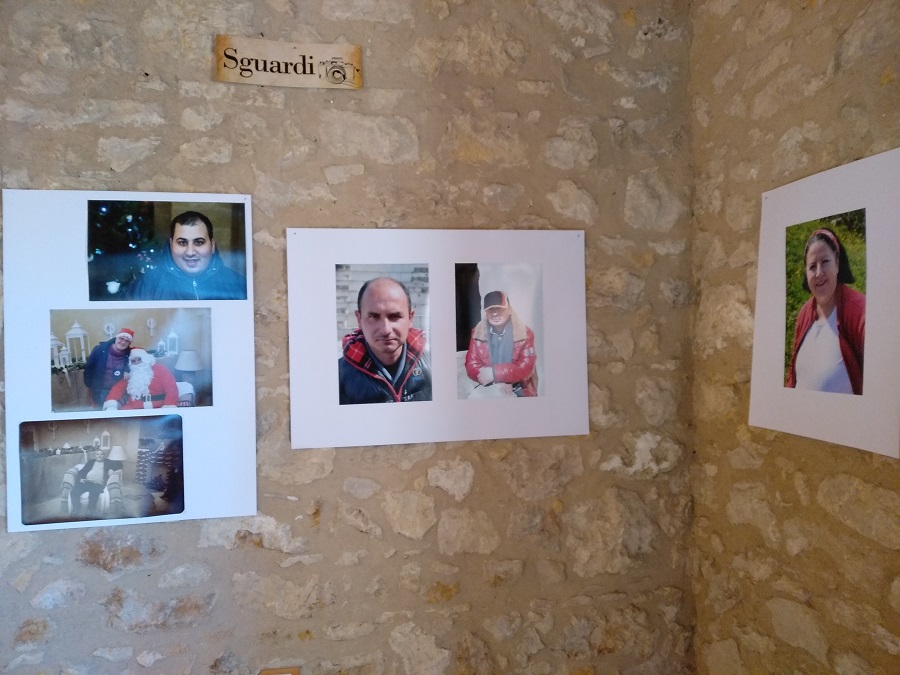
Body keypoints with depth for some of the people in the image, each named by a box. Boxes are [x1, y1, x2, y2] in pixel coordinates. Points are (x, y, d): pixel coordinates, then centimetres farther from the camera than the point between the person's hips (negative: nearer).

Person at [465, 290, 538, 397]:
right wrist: (495, 382, -18)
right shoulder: (477, 333, 4)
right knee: (474, 397, -28)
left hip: (520, 390, -2)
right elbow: (471, 365, -2)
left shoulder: (525, 333, -3)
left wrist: (494, 373, -20)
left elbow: (526, 367, -11)